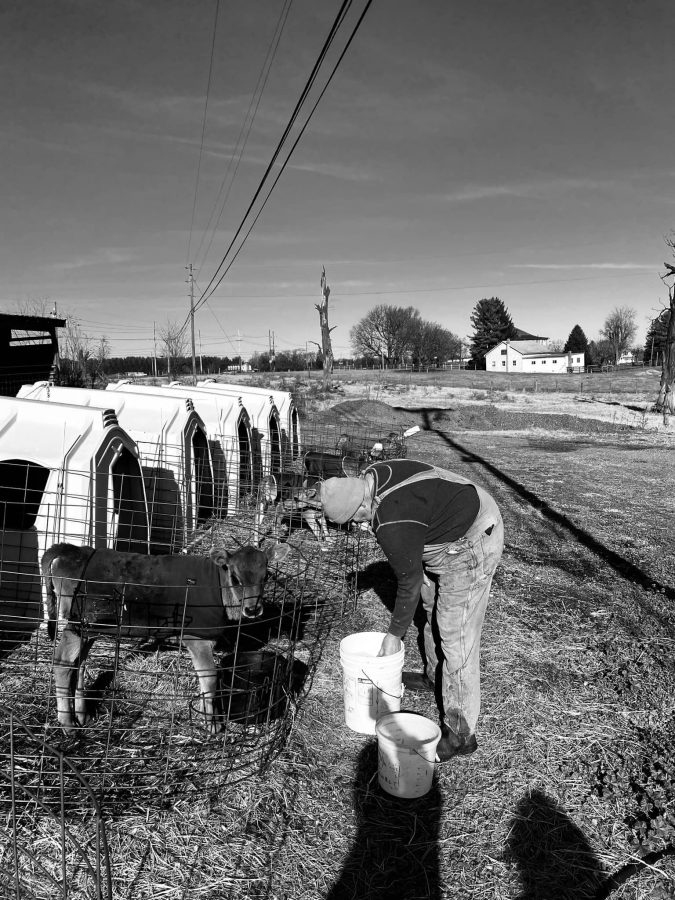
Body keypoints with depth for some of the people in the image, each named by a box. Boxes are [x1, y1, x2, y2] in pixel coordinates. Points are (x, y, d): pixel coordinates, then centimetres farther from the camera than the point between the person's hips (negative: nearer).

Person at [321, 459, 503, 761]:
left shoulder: (393, 526, -32)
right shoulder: (373, 475, -6)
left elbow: (410, 583, -19)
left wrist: (394, 635, -5)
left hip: (470, 548, -11)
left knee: (456, 637, -5)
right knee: (434, 609, 25)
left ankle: (460, 734, 7)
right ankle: (434, 677, 48)